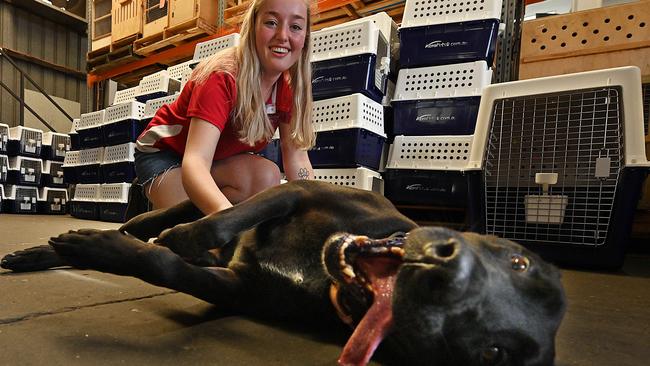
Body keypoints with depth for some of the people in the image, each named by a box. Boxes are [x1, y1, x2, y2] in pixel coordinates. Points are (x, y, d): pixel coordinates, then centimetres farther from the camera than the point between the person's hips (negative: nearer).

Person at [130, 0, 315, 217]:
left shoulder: (290, 87, -13)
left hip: (219, 159, 5)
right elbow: (195, 162, -42)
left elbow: (297, 157, -14)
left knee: (267, 177, -26)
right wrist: (226, 214, -63)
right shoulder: (222, 77, -31)